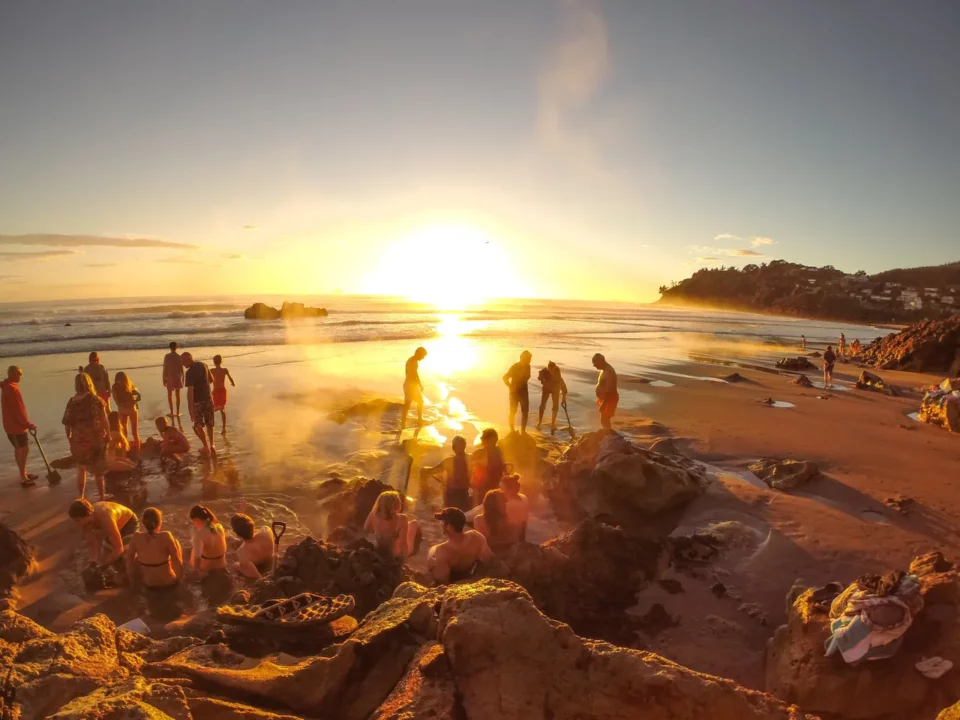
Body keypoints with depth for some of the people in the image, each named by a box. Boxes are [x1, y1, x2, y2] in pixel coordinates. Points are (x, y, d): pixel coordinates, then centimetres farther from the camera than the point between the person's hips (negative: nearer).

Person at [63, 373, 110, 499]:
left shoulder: (72, 401, -3)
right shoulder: (95, 399, -11)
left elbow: (67, 422, -1)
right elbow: (104, 420, -13)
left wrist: (69, 437, 14)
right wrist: (108, 434, -1)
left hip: (78, 440, 2)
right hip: (96, 439, -2)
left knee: (81, 469, 21)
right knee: (98, 470, 12)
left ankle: (80, 497, 25)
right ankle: (102, 496, 19)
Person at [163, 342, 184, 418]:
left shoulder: (167, 356, -10)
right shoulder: (179, 356, -5)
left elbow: (165, 368, -9)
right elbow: (182, 369, -3)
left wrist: (164, 379, -1)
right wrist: (183, 378, 8)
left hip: (169, 377, -2)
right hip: (178, 377, 2)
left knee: (170, 395, 10)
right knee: (178, 395, 11)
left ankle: (172, 412, 8)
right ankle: (178, 412, 13)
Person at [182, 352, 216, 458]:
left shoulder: (190, 372, -21)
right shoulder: (203, 365, 0)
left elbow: (190, 391, -25)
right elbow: (211, 379, 14)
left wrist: (190, 408, -25)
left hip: (198, 402, -6)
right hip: (208, 399, 6)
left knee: (198, 425, 14)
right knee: (209, 423, 18)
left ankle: (206, 446, 14)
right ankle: (211, 445, 14)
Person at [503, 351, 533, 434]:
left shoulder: (527, 367, -1)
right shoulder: (515, 367, -18)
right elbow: (505, 378, -17)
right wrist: (511, 387, -13)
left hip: (524, 392, 5)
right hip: (515, 392, -5)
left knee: (525, 411, 3)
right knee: (513, 411, 8)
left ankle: (523, 430, 12)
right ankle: (512, 429, 21)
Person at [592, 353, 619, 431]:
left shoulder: (609, 372, -23)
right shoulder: (604, 370, 9)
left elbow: (609, 390, -28)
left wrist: (604, 403, -29)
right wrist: (600, 400, 22)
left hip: (609, 400, -10)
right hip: (605, 399, 10)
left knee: (604, 421, -8)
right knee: (604, 420, 15)